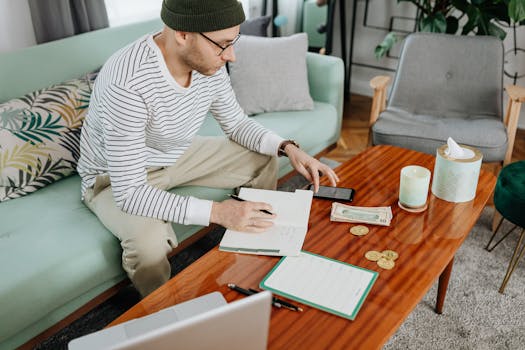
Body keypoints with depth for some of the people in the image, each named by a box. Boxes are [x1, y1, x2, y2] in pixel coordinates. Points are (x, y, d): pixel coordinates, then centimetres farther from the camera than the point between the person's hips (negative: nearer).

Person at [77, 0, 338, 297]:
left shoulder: (208, 63, -16)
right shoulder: (128, 84, -38)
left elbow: (237, 123, 1)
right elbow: (129, 193, -37)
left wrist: (288, 147, -16)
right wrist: (217, 212, -43)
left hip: (176, 157, 7)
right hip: (117, 179, -6)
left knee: (263, 159, 3)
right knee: (149, 240, -36)